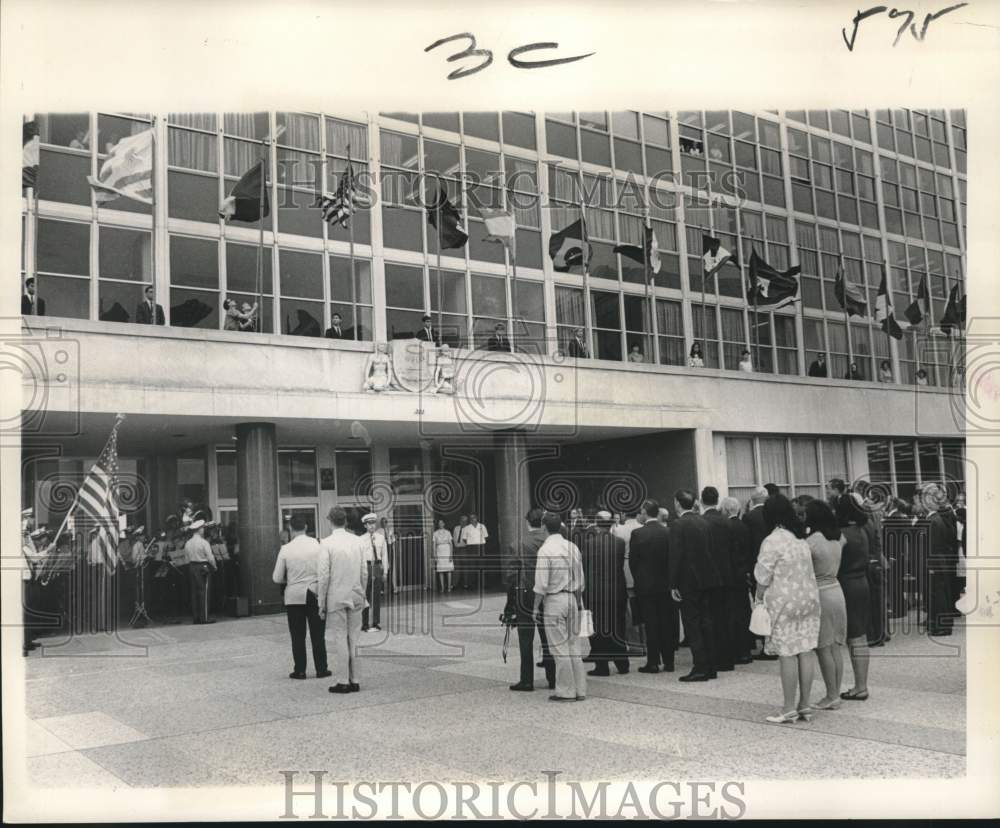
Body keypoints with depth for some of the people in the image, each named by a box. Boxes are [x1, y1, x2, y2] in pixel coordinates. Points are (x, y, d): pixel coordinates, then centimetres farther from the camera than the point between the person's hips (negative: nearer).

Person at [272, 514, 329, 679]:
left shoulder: (286, 549, -7)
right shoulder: (317, 545, -7)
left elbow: (277, 578, -1)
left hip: (294, 596, 0)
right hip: (316, 594, 1)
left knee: (298, 636, 8)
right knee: (318, 635, 8)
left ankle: (299, 671, 10)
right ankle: (321, 669, 11)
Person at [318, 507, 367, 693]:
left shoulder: (327, 543, -10)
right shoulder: (359, 541, 1)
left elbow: (323, 576, -11)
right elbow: (365, 573, 4)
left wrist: (322, 604, -3)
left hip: (336, 598, -4)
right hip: (355, 597, 4)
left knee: (339, 639, 2)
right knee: (353, 639, 11)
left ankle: (342, 681, 4)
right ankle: (354, 680, 16)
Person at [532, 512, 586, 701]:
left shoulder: (545, 550, -12)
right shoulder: (573, 547, 6)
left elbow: (541, 583, -13)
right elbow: (580, 580, 11)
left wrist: (536, 607, -5)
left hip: (554, 600, -6)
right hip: (573, 599, 6)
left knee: (560, 648, 0)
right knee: (575, 646, 11)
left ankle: (566, 691, 4)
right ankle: (579, 689, 15)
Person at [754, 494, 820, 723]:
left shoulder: (772, 541, -13)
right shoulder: (801, 540, 8)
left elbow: (763, 577, -10)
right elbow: (809, 573, 12)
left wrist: (759, 599, 3)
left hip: (784, 603, -7)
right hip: (808, 599, 7)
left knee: (787, 655, -3)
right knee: (805, 652, 8)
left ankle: (789, 709, 1)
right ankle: (804, 704, 14)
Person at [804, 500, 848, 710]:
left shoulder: (811, 541, -17)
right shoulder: (838, 538, 4)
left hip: (819, 595, -7)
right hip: (836, 590, 7)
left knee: (823, 649, -1)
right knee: (835, 647, 10)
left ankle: (831, 696, 2)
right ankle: (835, 693, 16)